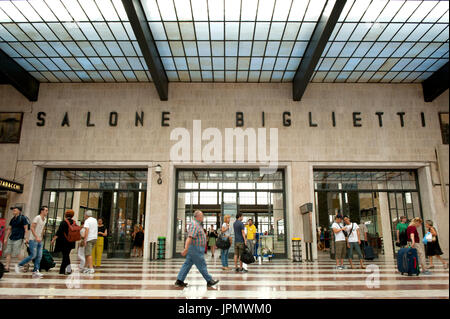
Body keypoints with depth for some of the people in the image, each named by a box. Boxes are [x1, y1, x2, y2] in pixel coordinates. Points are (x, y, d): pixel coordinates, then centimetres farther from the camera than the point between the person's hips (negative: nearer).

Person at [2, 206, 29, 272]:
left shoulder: (23, 218, -7)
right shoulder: (12, 219, 14)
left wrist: (26, 238, -16)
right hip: (11, 238, 7)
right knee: (8, 253, 3)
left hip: (18, 239, -7)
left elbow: (26, 229, -10)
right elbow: (9, 229, 19)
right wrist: (6, 238, 16)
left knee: (16, 254, -7)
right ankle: (7, 267, 9)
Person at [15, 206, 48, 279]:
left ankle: (36, 271, 1)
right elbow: (32, 228, -17)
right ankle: (19, 265, 9)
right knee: (33, 255, -10)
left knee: (39, 256, 0)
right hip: (33, 240, -8)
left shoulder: (45, 219, 13)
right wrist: (36, 237, -23)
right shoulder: (37, 218, -11)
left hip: (39, 240, 8)